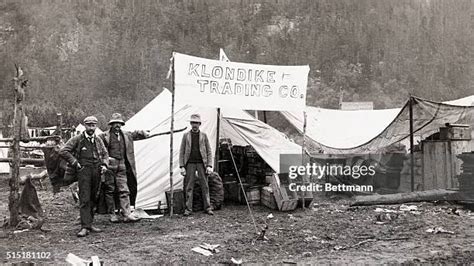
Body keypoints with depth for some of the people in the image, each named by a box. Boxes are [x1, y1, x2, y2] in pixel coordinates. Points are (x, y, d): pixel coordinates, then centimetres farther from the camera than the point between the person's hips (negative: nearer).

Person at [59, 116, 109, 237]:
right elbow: (63, 151, -5)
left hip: (96, 171, 5)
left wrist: (104, 165, 7)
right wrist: (75, 163, -8)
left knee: (93, 199, 10)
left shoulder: (98, 140, 13)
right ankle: (85, 227, -12)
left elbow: (105, 154, 25)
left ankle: (89, 224, 21)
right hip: (84, 171, -5)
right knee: (84, 199, -11)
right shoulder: (77, 139, -2)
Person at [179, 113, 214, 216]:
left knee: (205, 186, 1)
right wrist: (182, 166, -3)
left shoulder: (204, 135, 7)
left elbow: (209, 152, 6)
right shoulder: (186, 135, 5)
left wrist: (209, 165, -4)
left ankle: (207, 208, 9)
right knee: (189, 187, 1)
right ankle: (188, 209, 7)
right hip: (190, 163, 0)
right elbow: (182, 152, 5)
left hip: (201, 163, 0)